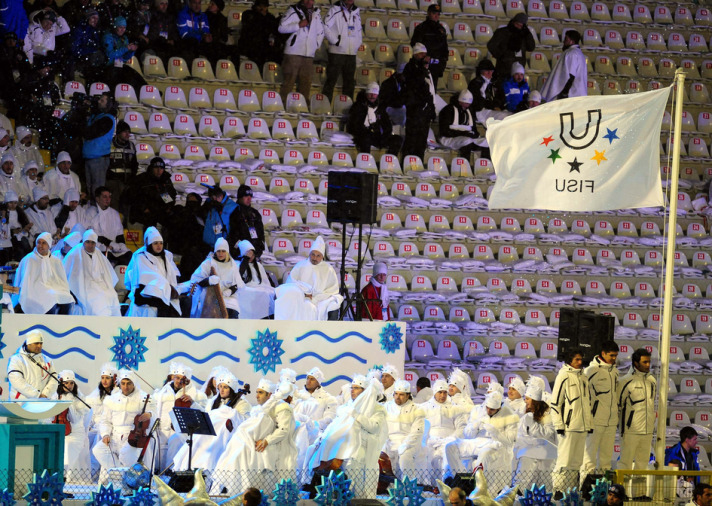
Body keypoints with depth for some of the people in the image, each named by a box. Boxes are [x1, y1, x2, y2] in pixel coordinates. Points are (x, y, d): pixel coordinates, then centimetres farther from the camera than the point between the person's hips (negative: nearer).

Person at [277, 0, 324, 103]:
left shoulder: (316, 14, 15)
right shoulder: (293, 11, 0)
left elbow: (321, 32, 27)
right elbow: (282, 28, -6)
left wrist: (317, 45, 13)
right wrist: (298, 25, -13)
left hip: (309, 54, 5)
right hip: (293, 53, -5)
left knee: (306, 82, 4)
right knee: (289, 80, -7)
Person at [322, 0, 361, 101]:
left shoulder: (356, 11, 13)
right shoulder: (335, 9, -6)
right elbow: (325, 26, -13)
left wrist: (358, 43, 10)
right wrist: (336, 41, -14)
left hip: (352, 52, 6)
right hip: (337, 51, -6)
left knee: (350, 82, 9)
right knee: (331, 80, -6)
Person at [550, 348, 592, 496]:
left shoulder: (583, 378, 16)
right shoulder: (564, 376, -5)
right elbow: (555, 402, -8)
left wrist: (590, 424, 17)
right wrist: (559, 425, -13)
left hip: (582, 427, 7)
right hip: (568, 426, -7)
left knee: (576, 461, 8)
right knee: (565, 460, -8)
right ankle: (558, 488, -4)